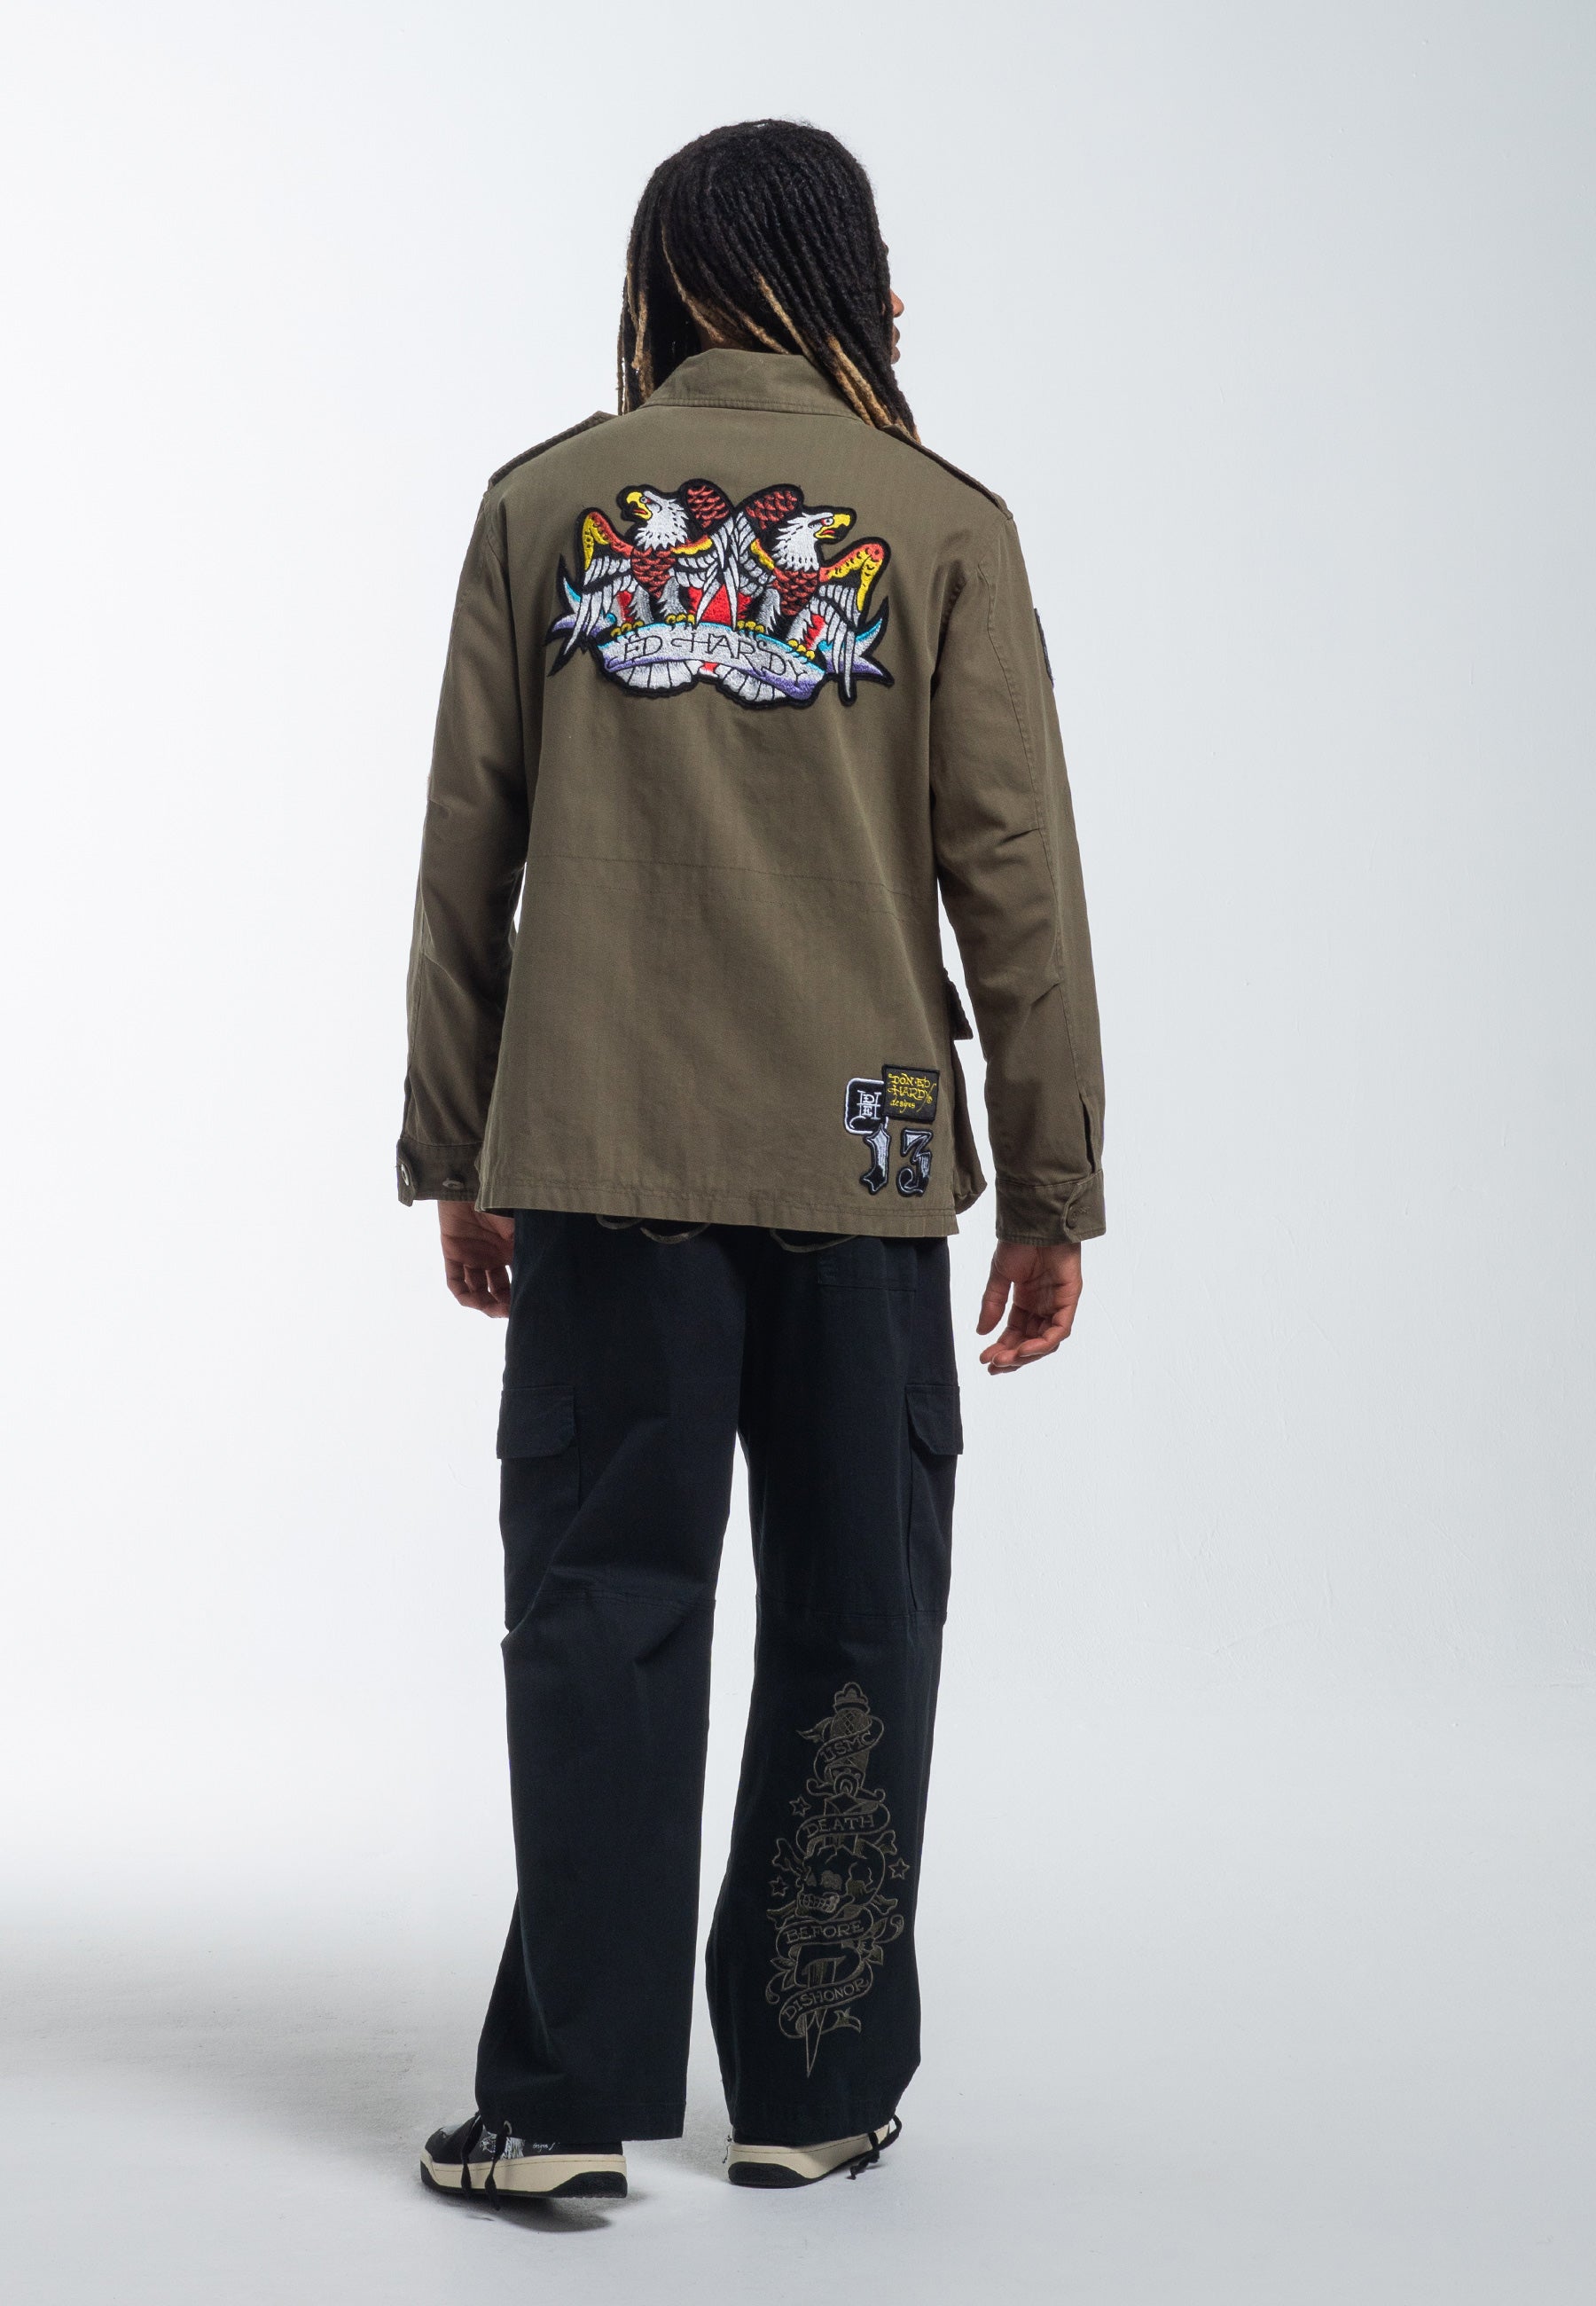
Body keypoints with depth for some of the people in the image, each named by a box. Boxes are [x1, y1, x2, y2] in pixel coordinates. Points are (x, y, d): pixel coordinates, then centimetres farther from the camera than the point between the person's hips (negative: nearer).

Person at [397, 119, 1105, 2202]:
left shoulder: (544, 505, 6)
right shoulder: (941, 524, 2)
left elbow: (466, 860, 6)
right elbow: (1014, 879, -1)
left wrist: (456, 1158, 14)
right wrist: (1055, 1191, 5)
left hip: (598, 1164, 1)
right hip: (861, 1166, -1)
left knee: (599, 1617, 5)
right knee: (849, 1632, 9)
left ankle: (568, 2100, 5)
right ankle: (814, 2091, 16)